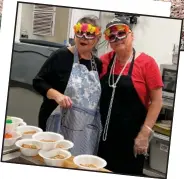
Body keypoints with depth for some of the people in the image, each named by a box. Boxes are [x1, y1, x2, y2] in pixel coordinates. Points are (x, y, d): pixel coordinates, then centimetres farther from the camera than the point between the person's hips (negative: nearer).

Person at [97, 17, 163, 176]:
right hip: (103, 134, 4)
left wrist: (145, 133, -14)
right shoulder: (103, 61, 3)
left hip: (131, 137, -4)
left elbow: (156, 101, -9)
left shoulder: (147, 63, -9)